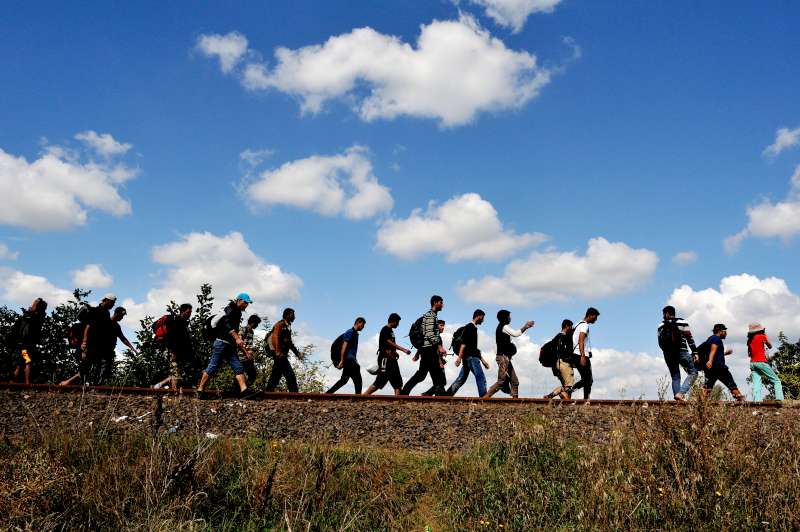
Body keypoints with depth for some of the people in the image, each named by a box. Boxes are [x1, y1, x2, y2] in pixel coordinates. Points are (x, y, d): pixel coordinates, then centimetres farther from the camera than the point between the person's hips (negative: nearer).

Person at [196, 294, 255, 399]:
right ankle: (200, 390, 2)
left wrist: (243, 349, 24)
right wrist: (237, 338, -34)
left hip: (230, 346, 9)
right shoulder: (231, 309, -4)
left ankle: (244, 391, -14)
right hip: (221, 342, -9)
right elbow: (227, 324, -22)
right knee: (213, 367, -7)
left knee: (238, 367, -4)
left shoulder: (237, 313, 24)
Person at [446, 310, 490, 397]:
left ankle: (446, 396, 6)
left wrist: (483, 360, 26)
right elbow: (463, 343, -17)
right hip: (471, 357, -10)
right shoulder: (470, 327, -6)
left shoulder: (474, 328, 23)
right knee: (481, 378, -10)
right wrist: (459, 357, -24)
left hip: (472, 356, 10)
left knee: (461, 379, 7)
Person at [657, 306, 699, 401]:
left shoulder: (661, 327, 8)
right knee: (693, 373, 2)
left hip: (668, 354, 4)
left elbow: (660, 343, 10)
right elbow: (689, 338, -4)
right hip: (682, 352, -4)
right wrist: (694, 353, -3)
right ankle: (681, 393, -15)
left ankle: (677, 395, 1)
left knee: (675, 377, 12)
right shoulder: (682, 323, 1)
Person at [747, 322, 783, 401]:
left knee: (756, 385, -4)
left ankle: (756, 401, -18)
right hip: (761, 362, -5)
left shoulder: (749, 340, 15)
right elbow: (770, 346, 14)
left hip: (752, 363, 6)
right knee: (776, 381, 1)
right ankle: (779, 398, -15)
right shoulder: (762, 336, -1)